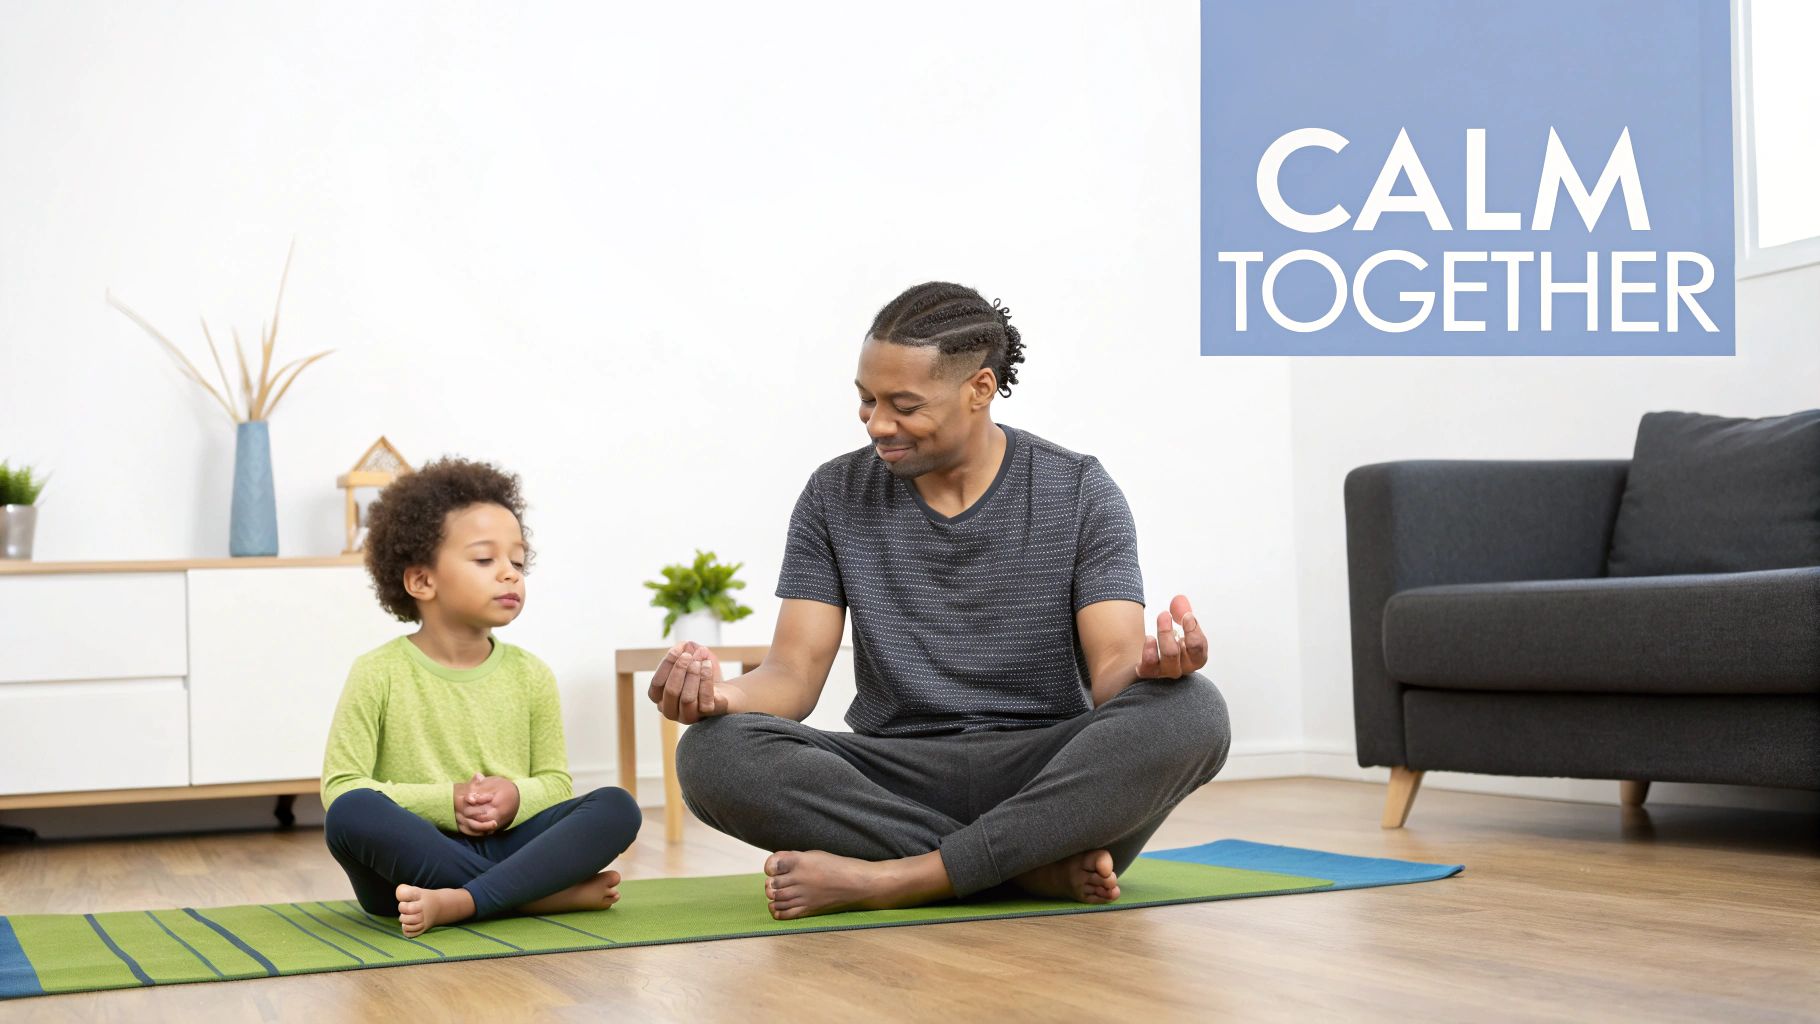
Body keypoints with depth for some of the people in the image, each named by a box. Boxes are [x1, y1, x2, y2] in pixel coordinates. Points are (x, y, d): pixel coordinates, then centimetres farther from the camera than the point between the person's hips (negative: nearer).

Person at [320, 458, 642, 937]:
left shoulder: (530, 675, 8)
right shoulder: (379, 673, -2)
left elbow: (555, 781, 10)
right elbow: (340, 788, -6)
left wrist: (517, 797, -14)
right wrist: (444, 802, -17)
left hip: (506, 846, 3)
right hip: (413, 855, -3)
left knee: (616, 806, -19)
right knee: (352, 812, -34)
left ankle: (457, 903, -35)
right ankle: (548, 894, -29)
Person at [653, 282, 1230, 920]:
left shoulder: (1077, 491, 1)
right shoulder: (836, 497, 5)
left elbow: (1112, 672, -7)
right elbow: (795, 673, -1)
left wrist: (1151, 666, -32)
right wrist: (722, 692, -24)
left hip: (1048, 775, -1)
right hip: (897, 780, 1)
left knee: (1191, 711, -32)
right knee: (712, 753, -27)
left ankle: (887, 880, -31)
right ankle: (1045, 870, -27)